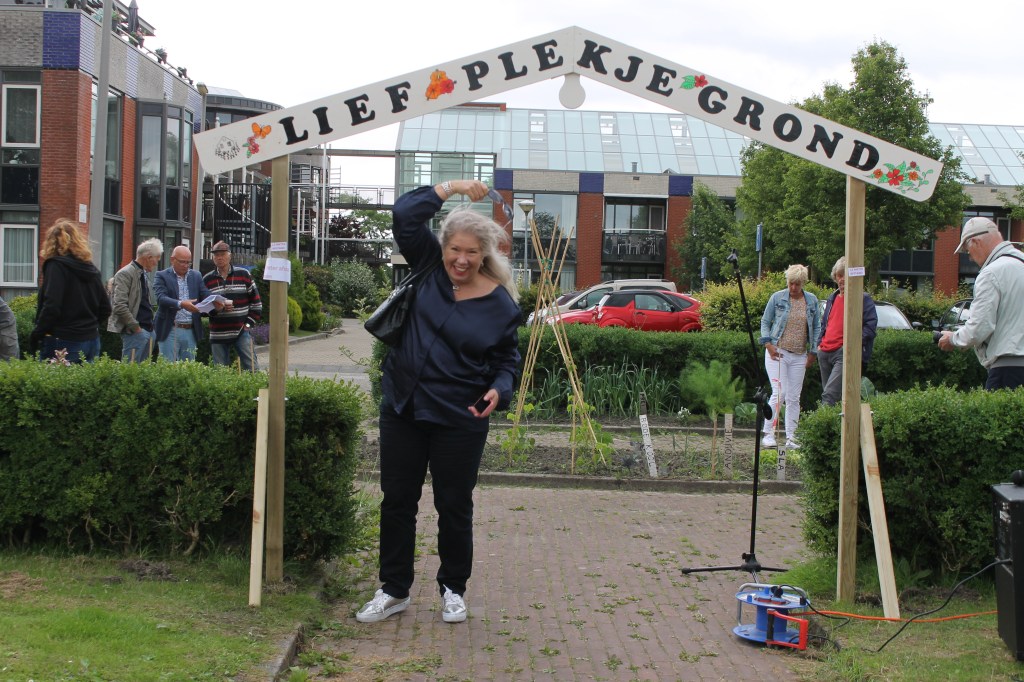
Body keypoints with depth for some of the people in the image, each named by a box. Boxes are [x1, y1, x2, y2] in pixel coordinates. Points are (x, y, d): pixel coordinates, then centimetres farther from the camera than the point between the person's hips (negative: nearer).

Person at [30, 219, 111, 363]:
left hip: (65, 342, -7)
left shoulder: (56, 266, -8)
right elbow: (105, 309, 14)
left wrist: (36, 335, -8)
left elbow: (51, 307, -17)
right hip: (92, 340, 7)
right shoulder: (91, 268, 12)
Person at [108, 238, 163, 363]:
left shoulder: (144, 275, 18)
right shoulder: (125, 274, -11)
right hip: (135, 332, -9)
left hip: (148, 331, 9)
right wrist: (135, 327, -15)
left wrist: (151, 325, 13)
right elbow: (119, 305, -18)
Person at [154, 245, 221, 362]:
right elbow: (161, 298, -15)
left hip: (191, 331, 4)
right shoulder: (162, 276, -1)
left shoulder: (196, 276, 13)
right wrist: (180, 304, -32)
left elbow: (206, 295, 3)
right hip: (169, 330, -4)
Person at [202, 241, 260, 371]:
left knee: (251, 367, -7)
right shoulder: (207, 279, 8)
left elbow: (256, 302, 7)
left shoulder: (244, 275, 5)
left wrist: (249, 323, -1)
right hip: (218, 334, 2)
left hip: (241, 331, -2)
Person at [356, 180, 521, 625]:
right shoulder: (429, 267, 0)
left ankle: (453, 590, 27)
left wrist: (498, 390, -17)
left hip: (459, 419, -3)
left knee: (454, 506, 8)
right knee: (397, 500, 10)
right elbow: (405, 214, -4)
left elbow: (507, 361, 2)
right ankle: (394, 590, 24)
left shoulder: (501, 304, -6)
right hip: (403, 406, 3)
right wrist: (451, 187, -8)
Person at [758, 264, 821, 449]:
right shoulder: (777, 298, 0)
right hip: (777, 352, -3)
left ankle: (790, 438, 11)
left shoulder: (812, 300, 8)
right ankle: (768, 434, -5)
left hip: (799, 356, 3)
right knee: (778, 393, -12)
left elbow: (816, 327, 14)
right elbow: (765, 322, 5)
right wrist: (768, 344, -7)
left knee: (794, 398, 5)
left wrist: (813, 352, 9)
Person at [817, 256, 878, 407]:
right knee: (828, 393, 10)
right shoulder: (832, 299, 21)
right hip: (825, 352, 8)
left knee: (829, 396, -20)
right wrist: (820, 343, 15)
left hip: (846, 354, -7)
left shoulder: (863, 299, 0)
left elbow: (871, 326, -8)